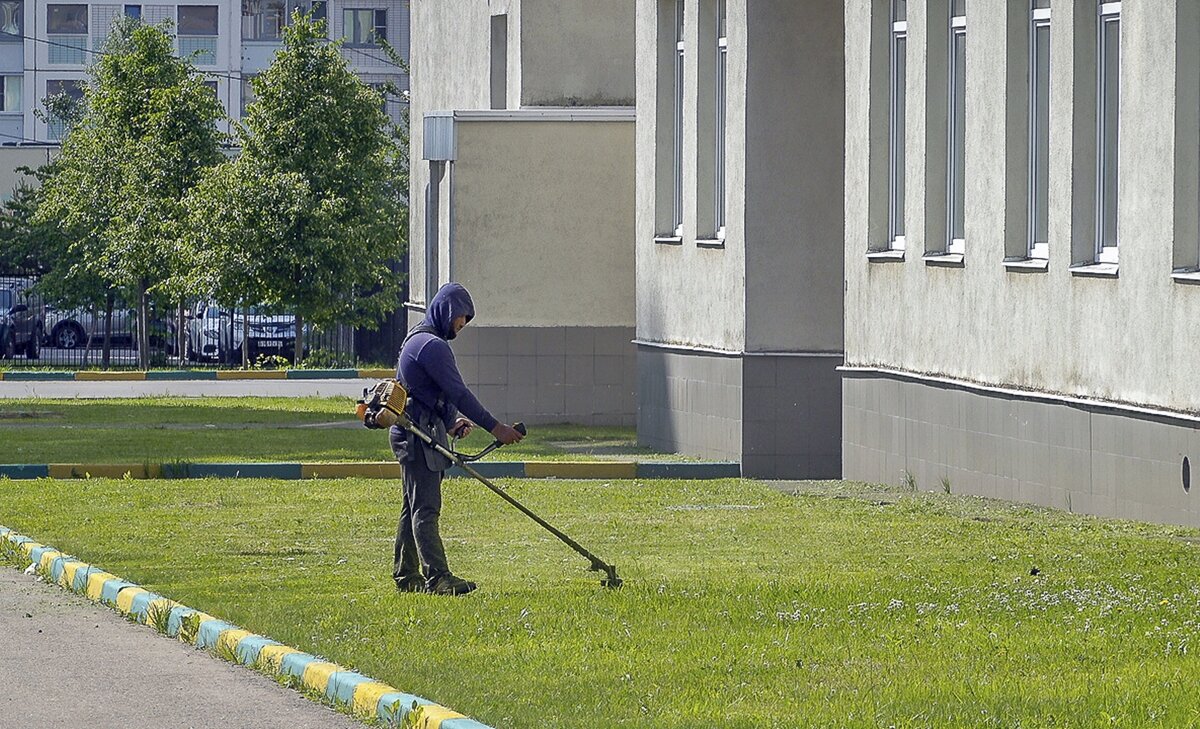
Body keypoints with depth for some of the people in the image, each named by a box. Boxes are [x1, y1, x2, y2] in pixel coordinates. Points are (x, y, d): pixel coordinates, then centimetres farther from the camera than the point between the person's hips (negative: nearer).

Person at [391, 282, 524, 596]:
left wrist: (450, 423, 17)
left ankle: (406, 575, 17)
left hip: (411, 434, 11)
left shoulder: (416, 339, 19)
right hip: (419, 434, -11)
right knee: (426, 508, -15)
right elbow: (458, 392, -20)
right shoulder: (432, 345, -16)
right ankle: (437, 577, -20)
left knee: (414, 507, 13)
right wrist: (494, 427, -20)